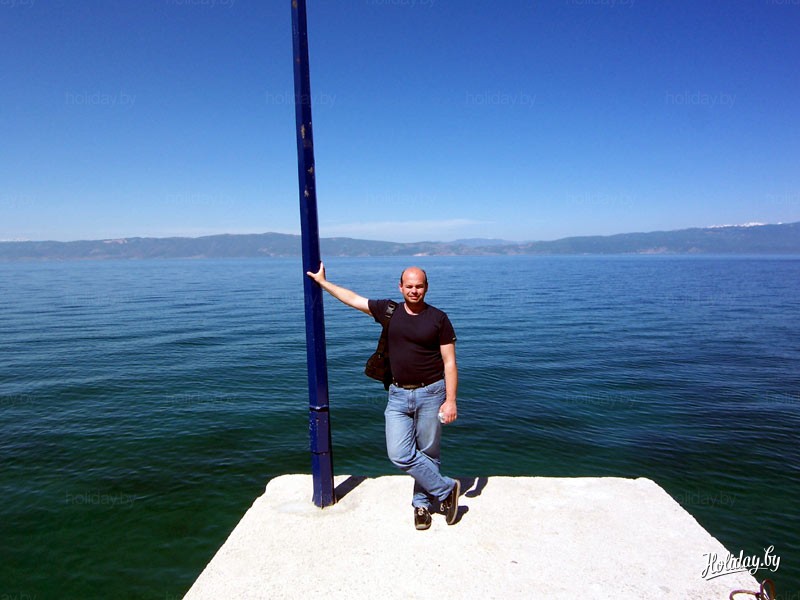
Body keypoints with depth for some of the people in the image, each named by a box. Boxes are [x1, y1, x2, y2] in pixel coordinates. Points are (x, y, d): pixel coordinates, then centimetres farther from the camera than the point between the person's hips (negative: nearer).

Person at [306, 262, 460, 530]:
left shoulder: (438, 319, -5)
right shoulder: (389, 311, 3)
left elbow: (450, 363, -5)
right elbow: (353, 298, 12)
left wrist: (450, 400, -11)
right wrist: (322, 281, 17)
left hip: (430, 393, -3)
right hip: (398, 394, 3)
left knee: (427, 453, 7)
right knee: (399, 454, -4)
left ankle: (422, 503, 28)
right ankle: (446, 490, 13)